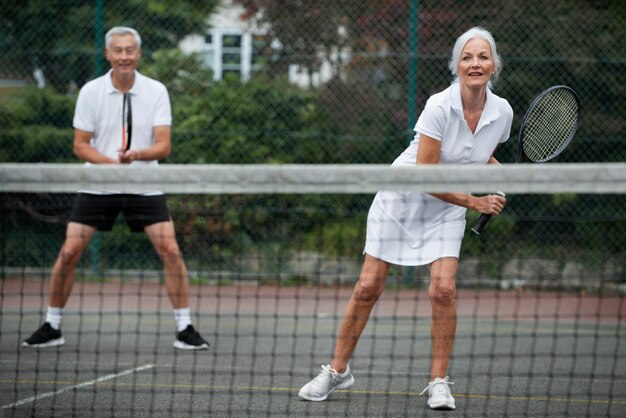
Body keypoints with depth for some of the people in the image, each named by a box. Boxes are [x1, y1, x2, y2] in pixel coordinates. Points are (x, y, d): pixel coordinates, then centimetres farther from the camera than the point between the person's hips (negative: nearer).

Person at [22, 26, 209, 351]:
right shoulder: (91, 92, -5)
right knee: (69, 252, -7)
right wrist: (109, 163, -21)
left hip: (144, 186, 0)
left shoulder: (156, 92, -5)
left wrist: (135, 155, -30)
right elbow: (80, 145, -3)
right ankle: (52, 327, 9)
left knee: (170, 250, -11)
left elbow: (163, 146, -10)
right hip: (97, 186, 0)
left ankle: (184, 329, -1)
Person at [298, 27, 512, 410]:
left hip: (448, 209, 3)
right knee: (368, 287, -2)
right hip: (402, 199, -3)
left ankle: (439, 382, -3)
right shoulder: (439, 107, -25)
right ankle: (338, 371, 15)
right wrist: (474, 201, -21)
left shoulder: (502, 112, -9)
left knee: (443, 289, -16)